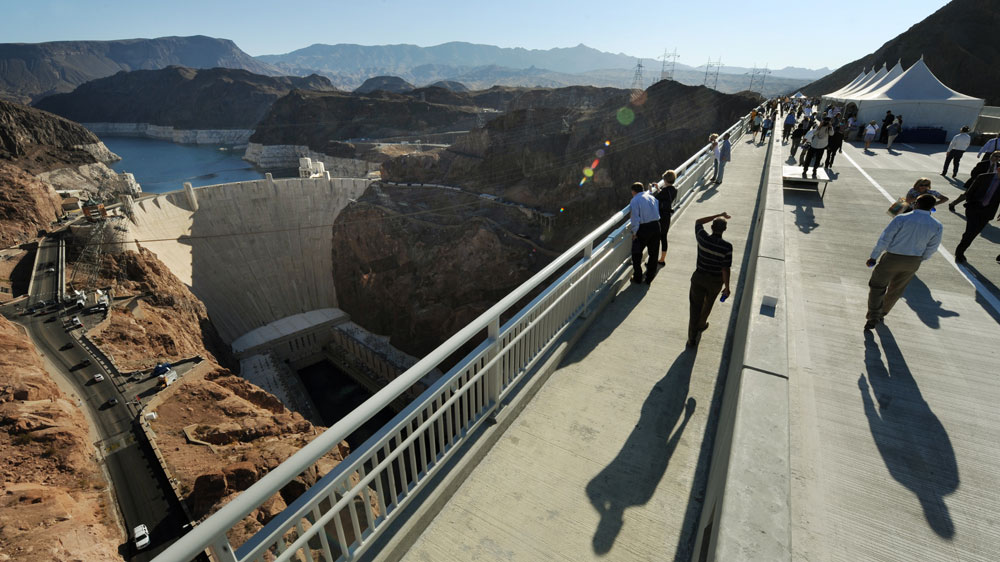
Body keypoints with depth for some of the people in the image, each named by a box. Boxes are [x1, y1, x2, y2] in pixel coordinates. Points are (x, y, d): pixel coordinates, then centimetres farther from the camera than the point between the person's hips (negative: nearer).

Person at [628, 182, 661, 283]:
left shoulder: (634, 201, -5)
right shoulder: (652, 198, 12)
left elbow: (635, 218, -13)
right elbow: (657, 213, 10)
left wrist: (634, 232, -5)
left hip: (643, 228, -5)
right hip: (656, 226, 5)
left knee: (637, 254, 12)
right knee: (653, 253, 15)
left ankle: (638, 278, 17)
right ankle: (649, 278, 24)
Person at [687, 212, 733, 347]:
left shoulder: (703, 239, -17)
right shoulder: (727, 247, -22)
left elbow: (698, 222, 4)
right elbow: (725, 269, -17)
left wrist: (718, 215, 6)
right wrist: (727, 287, -6)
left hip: (699, 277, 0)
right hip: (715, 281, 0)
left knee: (695, 306, 9)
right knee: (708, 303, 27)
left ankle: (692, 338, 11)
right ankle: (701, 325, 52)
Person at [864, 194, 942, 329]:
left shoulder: (902, 219, -16)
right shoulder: (937, 226, -4)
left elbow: (884, 239, -14)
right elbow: (931, 249, 3)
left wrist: (873, 257, -5)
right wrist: (919, 260, 21)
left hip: (892, 258, -4)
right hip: (913, 263, 4)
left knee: (877, 286, 9)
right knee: (896, 289, 21)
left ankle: (873, 317, 2)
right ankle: (882, 313, 37)